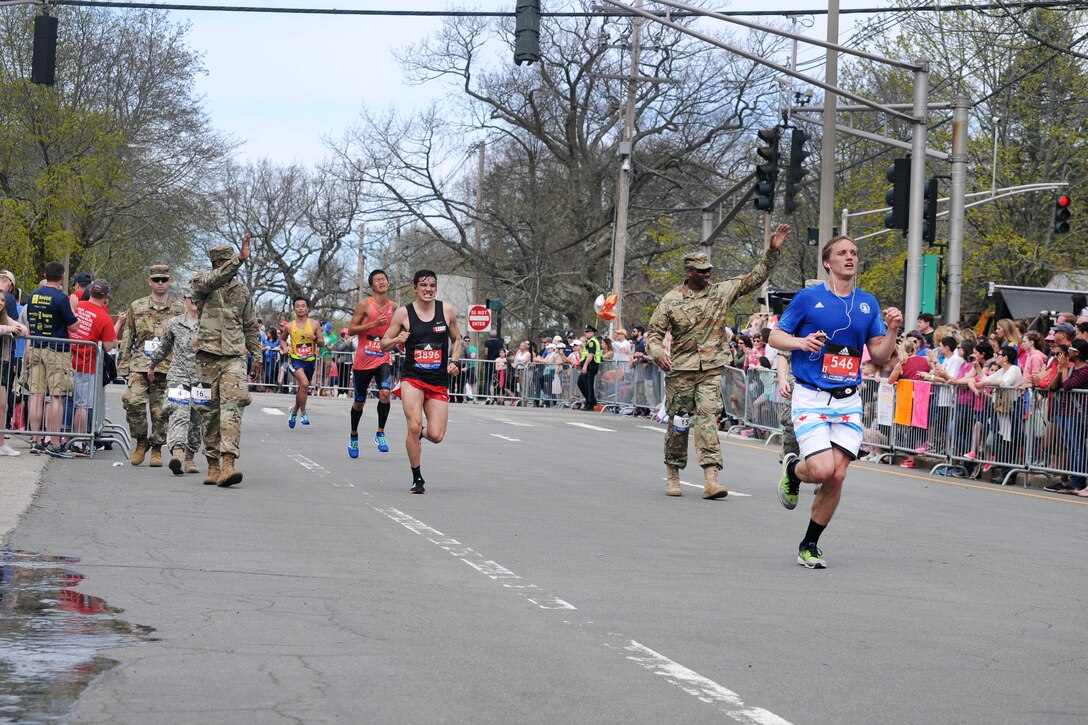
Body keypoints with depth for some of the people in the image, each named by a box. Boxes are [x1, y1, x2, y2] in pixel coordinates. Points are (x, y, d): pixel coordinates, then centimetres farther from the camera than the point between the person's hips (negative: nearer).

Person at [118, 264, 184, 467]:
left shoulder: (179, 310, 10)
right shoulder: (137, 307, 11)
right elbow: (127, 338, 13)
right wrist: (123, 365, 6)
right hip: (140, 366, 0)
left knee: (161, 410, 0)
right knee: (133, 401, -18)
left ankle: (157, 448, 14)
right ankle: (141, 441, 1)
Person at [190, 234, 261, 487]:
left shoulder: (242, 290, 14)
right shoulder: (201, 283, 3)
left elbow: (250, 326, 22)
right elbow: (214, 280, -22)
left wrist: (256, 356, 19)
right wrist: (239, 259, -31)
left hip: (234, 356, 1)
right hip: (208, 355, -1)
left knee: (233, 406, -17)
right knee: (210, 412, 3)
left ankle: (228, 463, -28)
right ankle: (213, 465, 12)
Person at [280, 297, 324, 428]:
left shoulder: (314, 324, 0)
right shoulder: (290, 326, -1)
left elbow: (322, 343, 4)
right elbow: (282, 339, 18)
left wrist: (315, 338, -17)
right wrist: (285, 348, -2)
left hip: (310, 360, 3)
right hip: (295, 359, -3)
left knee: (302, 388, 15)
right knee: (304, 384, -26)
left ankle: (294, 411, 40)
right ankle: (303, 412, -12)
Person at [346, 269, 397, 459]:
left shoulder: (393, 308, 7)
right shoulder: (365, 305, -6)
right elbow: (351, 329, -9)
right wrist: (373, 324, -19)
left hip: (383, 359, 2)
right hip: (363, 360, -2)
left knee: (385, 393, -22)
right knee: (359, 401, 10)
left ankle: (380, 434, -10)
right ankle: (353, 435, 33)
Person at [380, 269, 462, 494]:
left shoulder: (447, 311, 3)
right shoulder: (403, 313, -3)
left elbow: (457, 340, 17)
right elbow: (383, 344, 3)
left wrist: (453, 362, 1)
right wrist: (397, 339, -18)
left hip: (439, 382, 2)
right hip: (412, 377, -2)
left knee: (436, 436, -7)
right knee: (414, 427, -19)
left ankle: (420, 433, 32)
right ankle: (417, 479, -2)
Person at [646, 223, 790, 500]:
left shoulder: (721, 292, 6)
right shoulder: (671, 300, 2)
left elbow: (755, 277, 7)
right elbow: (654, 332, 4)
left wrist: (773, 251, -3)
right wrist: (658, 353, -16)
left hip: (712, 370, 0)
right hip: (680, 370, 0)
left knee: (708, 418, -13)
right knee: (677, 424, 5)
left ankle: (711, 479, -22)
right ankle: (672, 476, 21)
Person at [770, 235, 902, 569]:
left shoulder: (868, 303, 10)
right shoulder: (808, 298, -1)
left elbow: (879, 357, 11)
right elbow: (775, 336, 4)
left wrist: (892, 331, -7)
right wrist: (801, 342, -16)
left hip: (848, 402, 4)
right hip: (811, 398, -4)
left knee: (837, 476, -4)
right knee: (822, 470, -18)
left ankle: (810, 545, 12)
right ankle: (792, 469, 19)